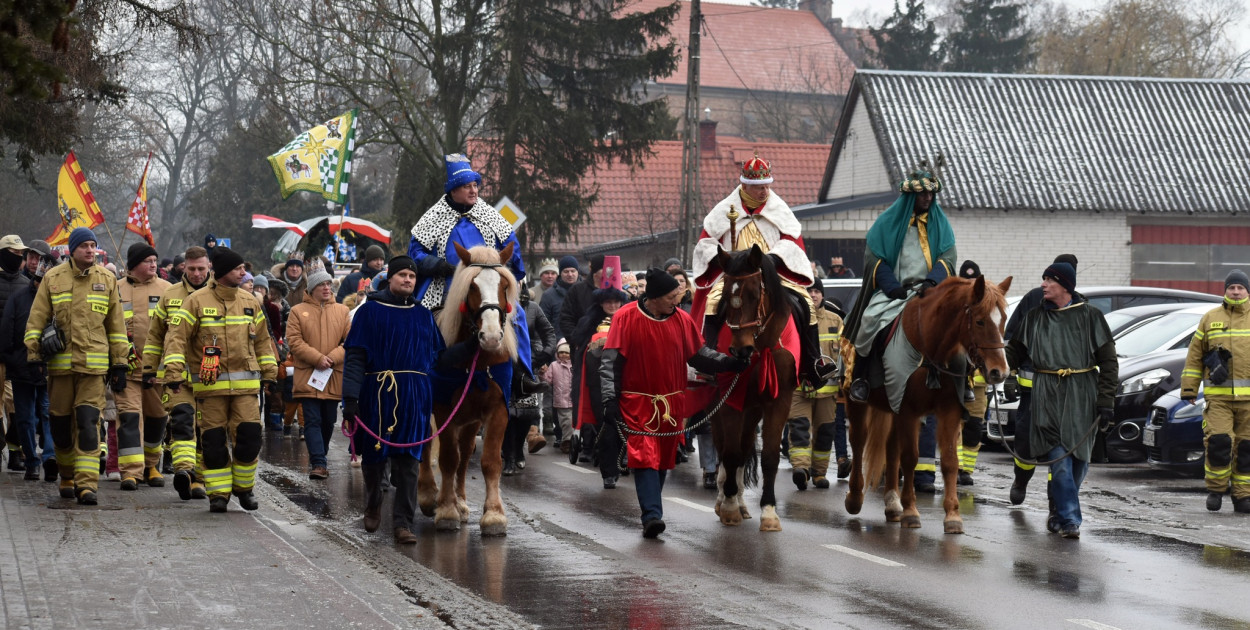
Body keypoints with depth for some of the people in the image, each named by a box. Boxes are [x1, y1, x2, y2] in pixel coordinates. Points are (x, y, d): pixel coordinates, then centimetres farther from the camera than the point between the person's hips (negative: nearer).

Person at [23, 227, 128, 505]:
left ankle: (87, 483, -12)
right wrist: (34, 355, -2)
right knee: (61, 423, 8)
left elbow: (116, 325, 11)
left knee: (88, 424, -10)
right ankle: (67, 477, 26)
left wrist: (119, 364, 9)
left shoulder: (107, 280, 7)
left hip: (94, 364, -1)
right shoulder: (53, 279, 3)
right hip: (60, 362, 1)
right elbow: (36, 320, 5)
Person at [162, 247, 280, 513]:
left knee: (249, 436, -5)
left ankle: (244, 487, 13)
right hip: (210, 383, -3)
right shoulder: (197, 301, -3)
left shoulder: (249, 302, 11)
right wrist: (174, 372, -14)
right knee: (214, 441, 0)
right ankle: (218, 492, 9)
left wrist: (269, 371, 18)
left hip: (245, 383, 3)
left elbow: (262, 339, 21)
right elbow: (177, 336, -6)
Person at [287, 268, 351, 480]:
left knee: (328, 421, 11)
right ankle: (318, 463, -14)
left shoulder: (342, 311, 9)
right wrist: (317, 358, -15)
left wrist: (333, 358, -12)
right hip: (308, 376, -3)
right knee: (313, 421, -9)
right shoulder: (298, 311, 2)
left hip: (334, 377, 3)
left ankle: (319, 457, 29)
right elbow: (294, 341, -5)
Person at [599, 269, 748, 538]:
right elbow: (611, 362, -7)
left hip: (671, 403, 4)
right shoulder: (625, 318, -8)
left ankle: (651, 513, 26)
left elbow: (699, 356, 9)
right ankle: (652, 515, -22)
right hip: (637, 402, -4)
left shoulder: (682, 320, 3)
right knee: (645, 455, -15)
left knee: (664, 459, 11)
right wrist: (610, 399, -13)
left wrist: (730, 363, -6)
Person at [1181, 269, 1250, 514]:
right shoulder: (1210, 318, 10)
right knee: (1218, 441, -13)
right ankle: (1216, 489, 5)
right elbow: (1195, 355, 12)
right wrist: (1189, 388, 6)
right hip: (1218, 394, -1)